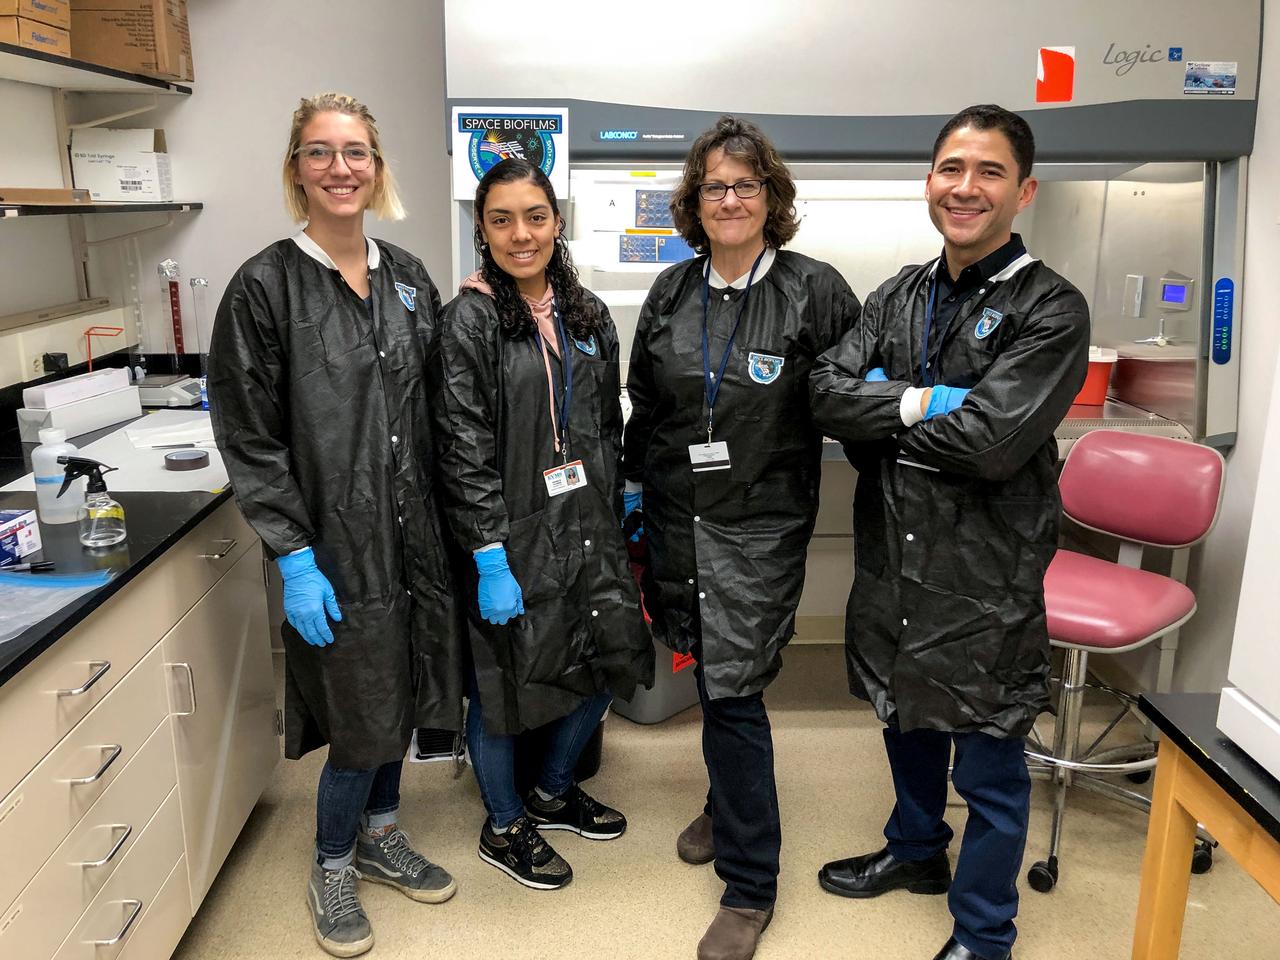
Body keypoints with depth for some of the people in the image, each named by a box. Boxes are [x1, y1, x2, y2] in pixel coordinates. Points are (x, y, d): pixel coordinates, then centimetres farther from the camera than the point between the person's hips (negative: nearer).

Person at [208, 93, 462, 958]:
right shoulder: (265, 287, -8)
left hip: (415, 532, 5)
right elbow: (250, 439, -11)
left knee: (404, 693, 16)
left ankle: (381, 835, 41)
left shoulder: (409, 278, 7)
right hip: (335, 544, -5)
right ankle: (334, 868, 31)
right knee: (362, 715, 4)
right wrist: (295, 558, -15)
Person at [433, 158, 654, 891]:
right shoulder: (472, 318, -10)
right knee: (505, 682, 8)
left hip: (589, 527, 6)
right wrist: (489, 558, -19)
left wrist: (615, 518, 11)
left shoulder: (588, 314, 7)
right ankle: (504, 827, 32)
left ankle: (554, 791, 40)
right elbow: (464, 446, -15)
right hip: (515, 535, -6)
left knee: (609, 664, 14)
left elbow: (611, 425, 12)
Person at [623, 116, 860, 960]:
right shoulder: (672, 291, 7)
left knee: (732, 691, -5)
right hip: (675, 515, 5)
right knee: (710, 674, 17)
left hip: (760, 525, -4)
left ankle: (749, 884, 12)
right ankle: (732, 805, 43)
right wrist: (634, 480, 15)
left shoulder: (817, 292, -7)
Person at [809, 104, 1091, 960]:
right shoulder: (901, 294, 6)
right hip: (892, 559, 6)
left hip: (986, 576, -6)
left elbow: (992, 441, -25)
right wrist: (921, 401, -21)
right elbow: (828, 394, -6)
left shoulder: (1051, 309, -13)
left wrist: (883, 412, -11)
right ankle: (915, 850, 52)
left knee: (989, 768, 10)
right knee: (907, 718, 25)